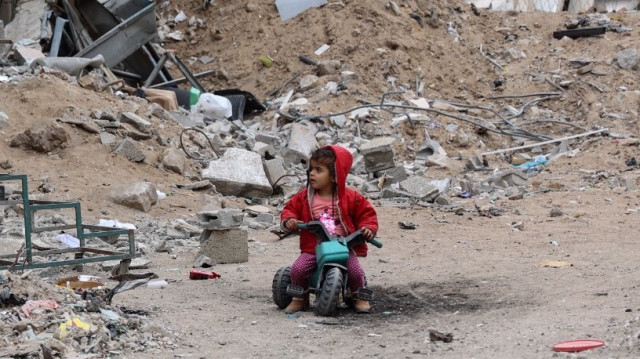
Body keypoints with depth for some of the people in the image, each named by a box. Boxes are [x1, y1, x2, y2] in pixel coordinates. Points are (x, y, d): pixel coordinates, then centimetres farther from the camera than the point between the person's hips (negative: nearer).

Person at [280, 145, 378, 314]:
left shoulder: (350, 197, -1)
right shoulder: (305, 197, 2)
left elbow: (366, 213, 6)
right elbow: (291, 209, 10)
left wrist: (368, 228, -11)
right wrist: (289, 220, -11)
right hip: (313, 249, 1)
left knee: (356, 271, -20)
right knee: (297, 269, -20)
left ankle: (358, 297, 12)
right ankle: (300, 299, 7)